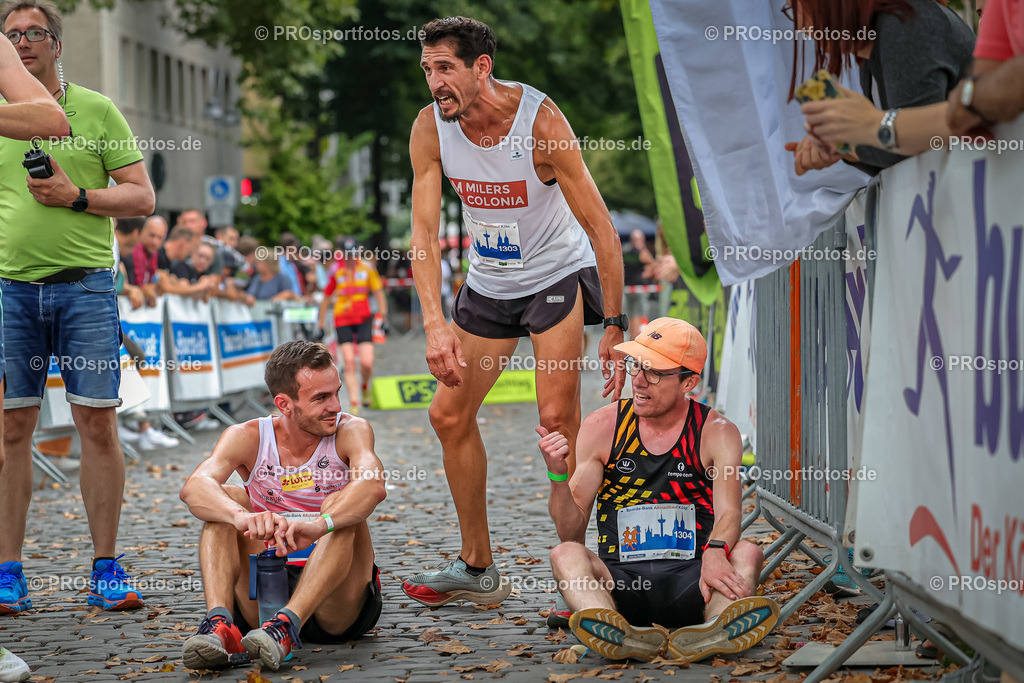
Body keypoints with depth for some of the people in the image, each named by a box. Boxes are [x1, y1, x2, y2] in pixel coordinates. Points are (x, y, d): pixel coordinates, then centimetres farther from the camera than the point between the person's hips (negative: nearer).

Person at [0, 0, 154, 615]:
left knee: (98, 424, -3)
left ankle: (106, 570, 5)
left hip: (85, 285, -2)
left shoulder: (98, 111, 6)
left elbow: (142, 198, 3)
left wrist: (76, 196, -11)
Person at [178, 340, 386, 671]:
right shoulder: (248, 438, -3)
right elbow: (194, 487, -23)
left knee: (340, 507, -26)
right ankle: (219, 622, -35)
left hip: (341, 604, -2)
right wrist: (241, 516, -45)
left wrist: (317, 525, -50)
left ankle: (288, 624, -43)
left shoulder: (350, 431, -7)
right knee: (225, 498, -15)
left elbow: (373, 485, -30)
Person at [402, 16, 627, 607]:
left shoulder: (540, 121, -26)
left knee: (557, 419, -17)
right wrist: (435, 323, -27)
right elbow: (425, 230, -15)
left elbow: (601, 228, -22)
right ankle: (478, 569, 20)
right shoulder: (430, 127, -14)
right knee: (450, 414, 6)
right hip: (488, 284, 5)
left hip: (557, 275, -5)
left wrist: (614, 328, -24)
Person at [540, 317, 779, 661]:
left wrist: (715, 554, -35)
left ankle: (717, 627, -60)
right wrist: (559, 477, -16)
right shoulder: (602, 426, 6)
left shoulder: (717, 433, 4)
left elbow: (729, 513, -12)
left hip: (689, 581, 0)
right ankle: (623, 636, -58)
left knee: (747, 553, -27)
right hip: (620, 581, 0)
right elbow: (571, 531, 4)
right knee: (565, 555, -28)